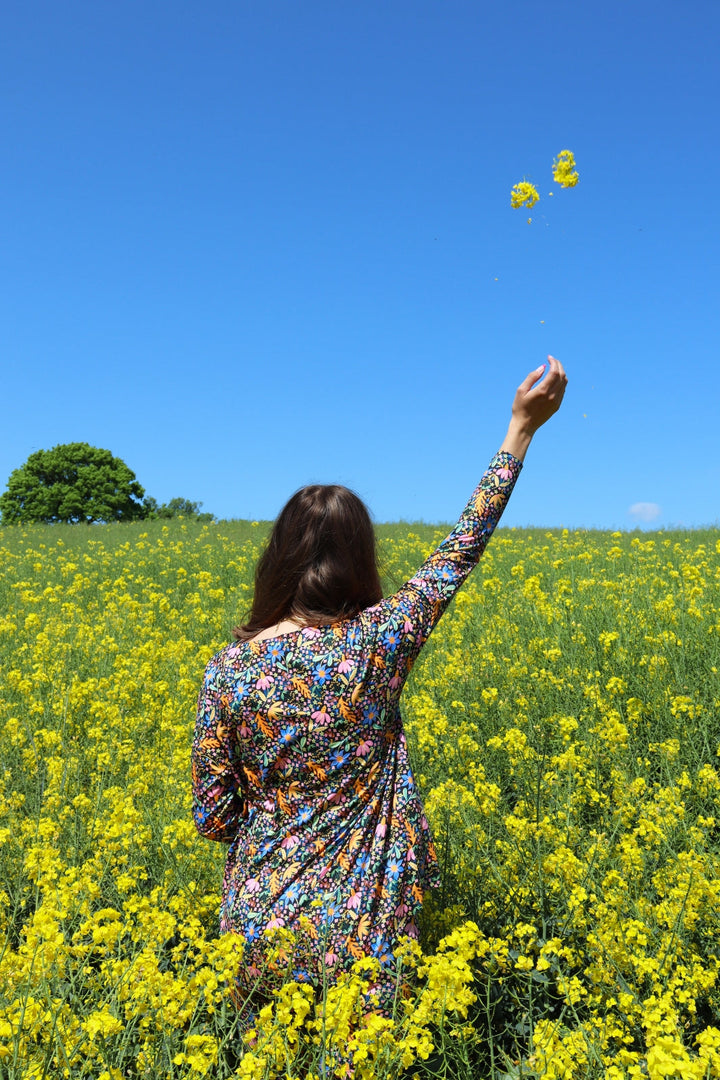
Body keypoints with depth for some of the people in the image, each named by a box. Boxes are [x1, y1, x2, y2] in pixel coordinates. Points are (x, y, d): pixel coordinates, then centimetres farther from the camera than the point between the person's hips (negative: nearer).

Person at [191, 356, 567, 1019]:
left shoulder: (229, 669, -12)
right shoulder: (378, 643, -15)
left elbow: (211, 819, -6)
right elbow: (461, 550, -6)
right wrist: (522, 426, 0)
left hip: (263, 924, 1)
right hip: (364, 933, -1)